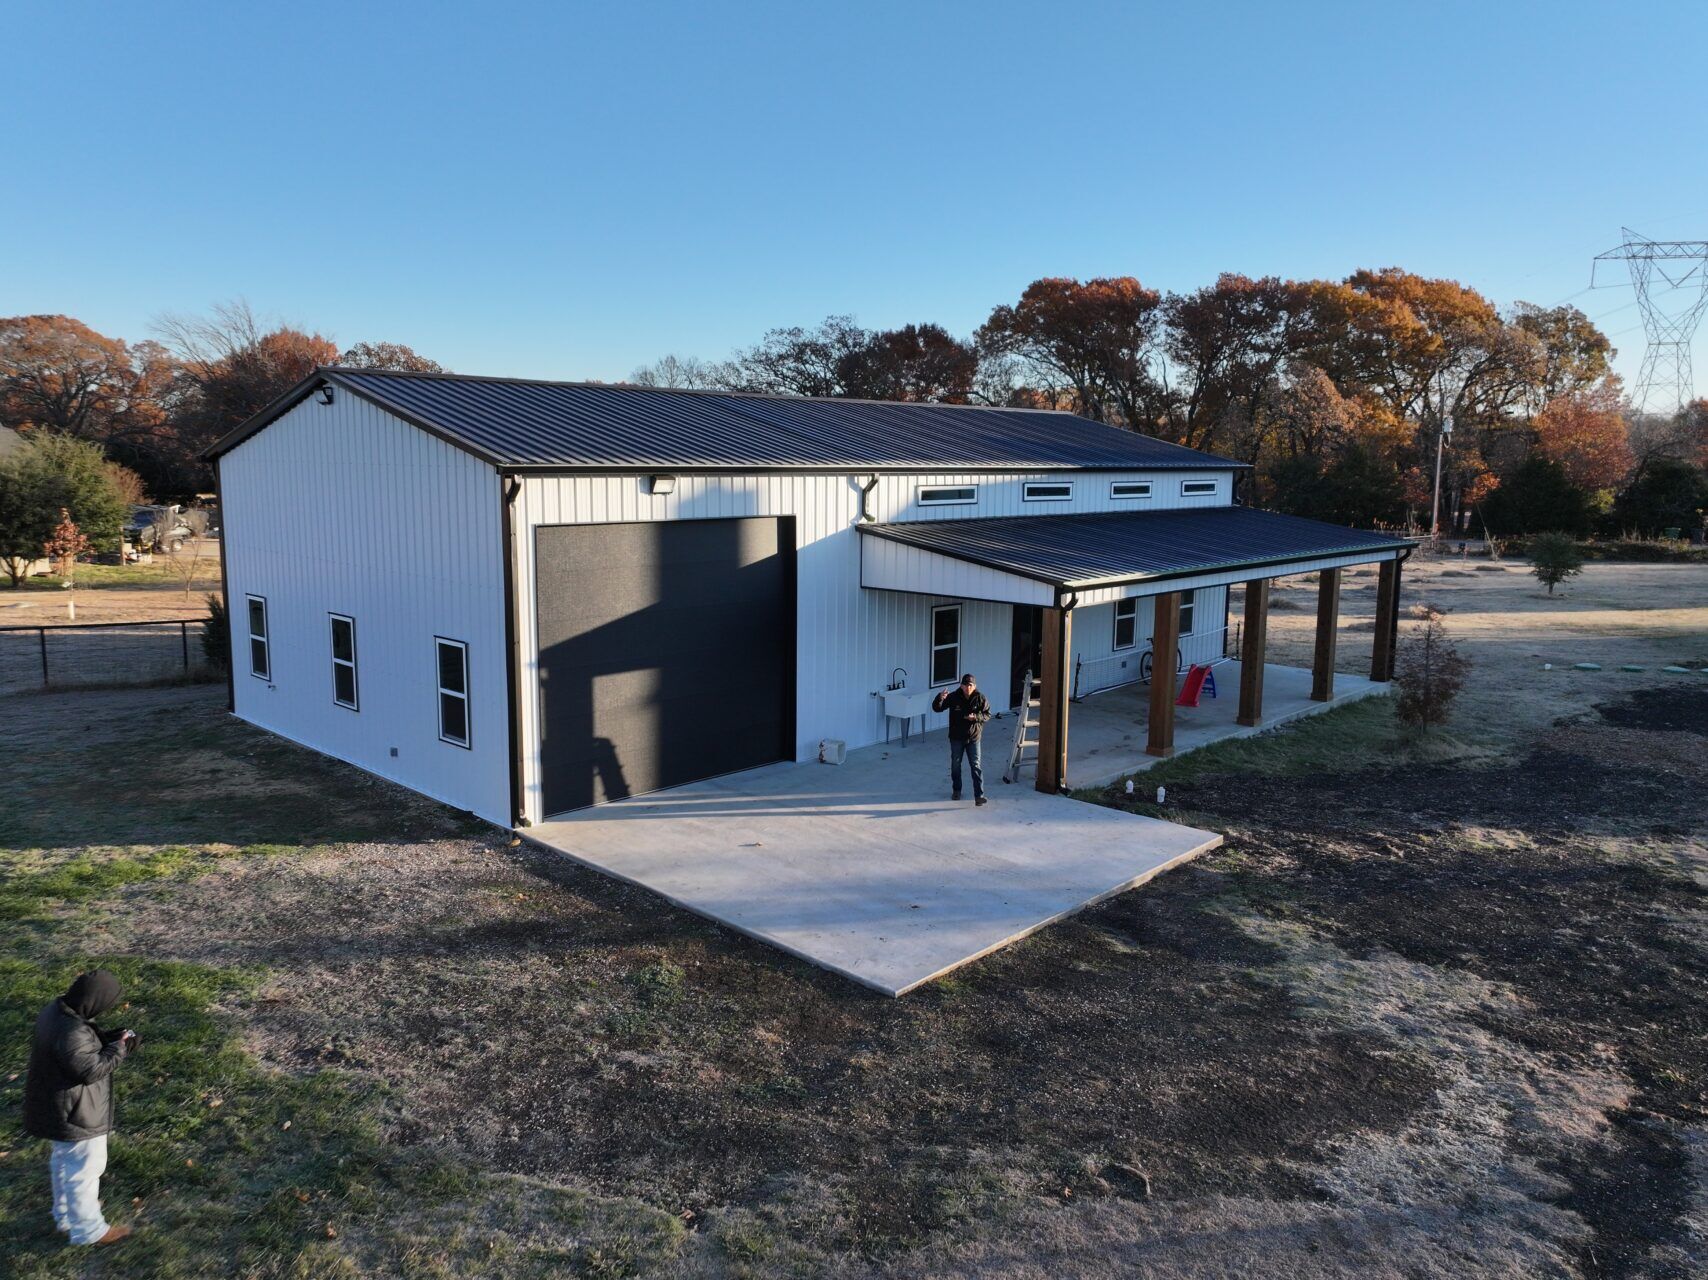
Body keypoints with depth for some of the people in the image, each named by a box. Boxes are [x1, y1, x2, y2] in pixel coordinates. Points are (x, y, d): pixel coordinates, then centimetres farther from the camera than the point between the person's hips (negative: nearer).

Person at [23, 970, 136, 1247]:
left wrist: (109, 1038, -4)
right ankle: (88, 1230, 23)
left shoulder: (57, 1009, -4)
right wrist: (118, 1049, -18)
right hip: (75, 1113, -10)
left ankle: (66, 1214, 48)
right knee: (85, 1167, 7)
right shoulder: (71, 1032, -36)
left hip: (56, 1107, 10)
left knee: (64, 1161, 28)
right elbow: (90, 1070, -29)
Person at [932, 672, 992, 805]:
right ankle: (956, 790, 33)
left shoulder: (980, 698, -10)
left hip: (974, 738, -1)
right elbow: (936, 708, -9)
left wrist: (976, 717, -23)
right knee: (955, 765, 14)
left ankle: (979, 795, -2)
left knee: (976, 766, -4)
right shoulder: (953, 697, -11)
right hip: (956, 738, 1)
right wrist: (940, 698, -31)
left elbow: (987, 714, -2)